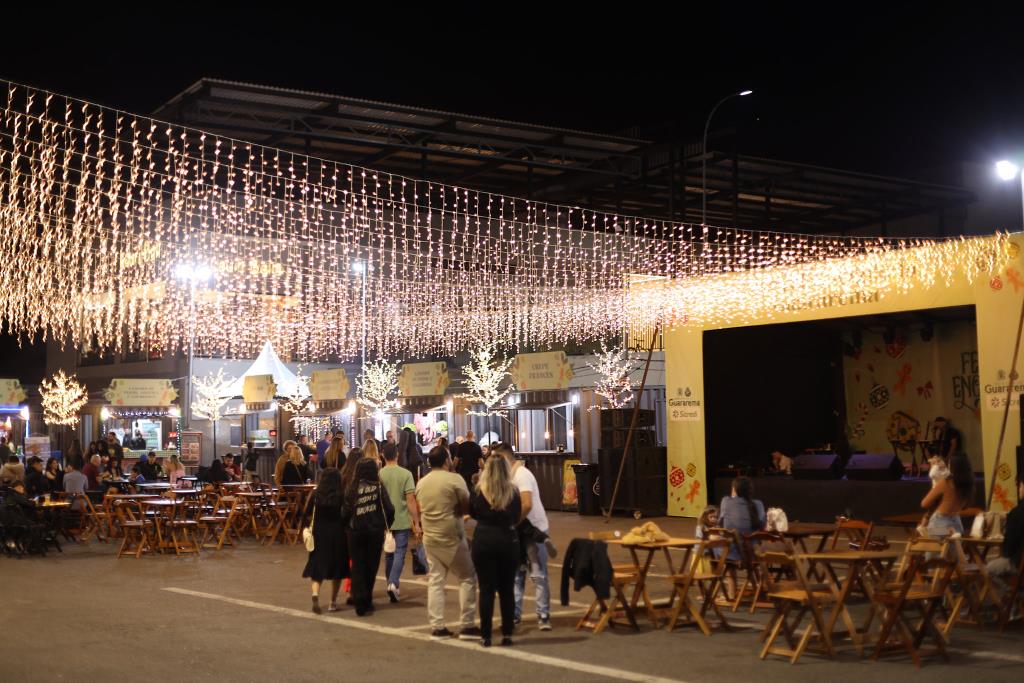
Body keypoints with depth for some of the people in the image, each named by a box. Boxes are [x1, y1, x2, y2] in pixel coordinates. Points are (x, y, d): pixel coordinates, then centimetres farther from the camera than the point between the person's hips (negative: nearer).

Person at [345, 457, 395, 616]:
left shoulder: (352, 488, -2)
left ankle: (360, 603, -5)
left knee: (357, 567, 6)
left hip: (355, 531, 1)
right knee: (371, 566, 13)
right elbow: (389, 509, -9)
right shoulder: (378, 487, -6)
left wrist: (348, 524, 9)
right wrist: (387, 525, 7)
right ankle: (366, 601, 21)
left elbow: (346, 510, -8)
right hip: (375, 531, -1)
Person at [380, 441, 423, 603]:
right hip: (402, 522, -3)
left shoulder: (378, 475, -2)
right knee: (399, 554, 0)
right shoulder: (405, 474, -9)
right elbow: (411, 500, -12)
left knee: (388, 554, 15)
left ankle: (392, 585, 21)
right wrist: (416, 523, -6)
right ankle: (393, 583, -18)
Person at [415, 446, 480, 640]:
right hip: (452, 538, -6)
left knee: (435, 580, 9)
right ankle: (467, 626, 2)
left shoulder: (421, 483, 7)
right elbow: (468, 507, -10)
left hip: (430, 538, 6)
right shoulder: (454, 479, -12)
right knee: (467, 578, 5)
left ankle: (437, 627, 8)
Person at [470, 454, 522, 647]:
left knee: (486, 589, 3)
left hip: (483, 539, -1)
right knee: (507, 589, 9)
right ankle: (507, 634, 12)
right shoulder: (513, 492, -4)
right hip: (508, 540, 1)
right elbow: (517, 517, 6)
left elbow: (472, 513, 8)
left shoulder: (478, 491, -5)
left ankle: (485, 636, 5)